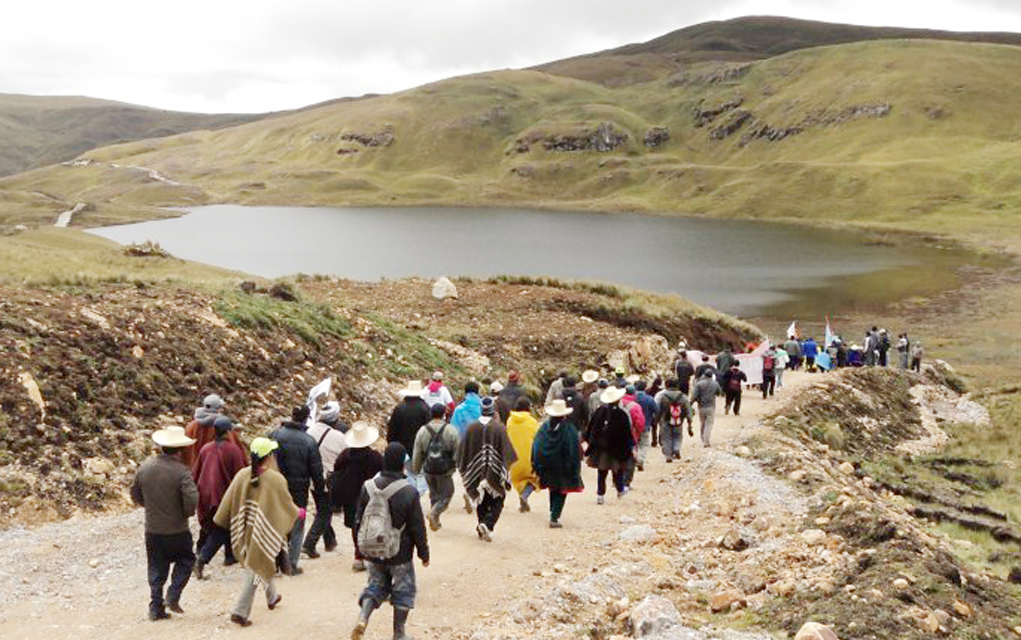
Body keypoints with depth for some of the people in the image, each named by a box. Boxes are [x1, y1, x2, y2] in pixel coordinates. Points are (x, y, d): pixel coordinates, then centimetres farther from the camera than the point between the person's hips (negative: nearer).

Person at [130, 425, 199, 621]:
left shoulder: (145, 467, -2)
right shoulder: (181, 471, -19)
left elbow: (135, 495, 10)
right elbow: (191, 500, -24)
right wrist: (187, 513, -3)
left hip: (152, 529, 4)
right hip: (177, 530, -4)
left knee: (156, 568, 14)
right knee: (186, 560, 18)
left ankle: (156, 608, 15)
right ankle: (173, 596, 6)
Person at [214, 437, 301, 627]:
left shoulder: (242, 475, -8)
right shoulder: (276, 479, -20)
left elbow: (229, 501, -2)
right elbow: (286, 505, -8)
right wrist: (298, 513, 12)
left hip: (247, 530, 6)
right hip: (265, 531, -6)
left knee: (262, 563, 26)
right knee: (256, 568, 2)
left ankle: (272, 597, 44)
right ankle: (240, 611, -3)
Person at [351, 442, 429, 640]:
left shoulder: (367, 487, -4)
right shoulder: (409, 492, -17)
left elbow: (358, 520, 5)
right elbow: (417, 528, -11)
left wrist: (361, 545, 18)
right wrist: (424, 553, 1)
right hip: (399, 554, -4)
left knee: (375, 585, 20)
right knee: (404, 590, 13)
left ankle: (363, 617, -3)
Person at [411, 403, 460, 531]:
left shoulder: (422, 431, -3)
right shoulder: (451, 431, -11)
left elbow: (417, 454, 4)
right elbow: (458, 452, -8)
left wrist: (416, 469, 16)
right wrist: (457, 465, 9)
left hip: (428, 469, 3)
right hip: (445, 471, -3)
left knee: (434, 494, 21)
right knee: (446, 494, 10)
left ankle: (435, 520, 24)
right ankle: (434, 513, -11)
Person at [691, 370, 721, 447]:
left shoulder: (699, 384, -7)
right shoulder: (715, 384, -3)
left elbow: (694, 395, -12)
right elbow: (719, 392, 14)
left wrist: (691, 404, -3)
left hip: (701, 407, 1)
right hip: (711, 407, -1)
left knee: (702, 424, 16)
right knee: (709, 424, 0)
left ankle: (703, 440, 27)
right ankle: (706, 442, -7)